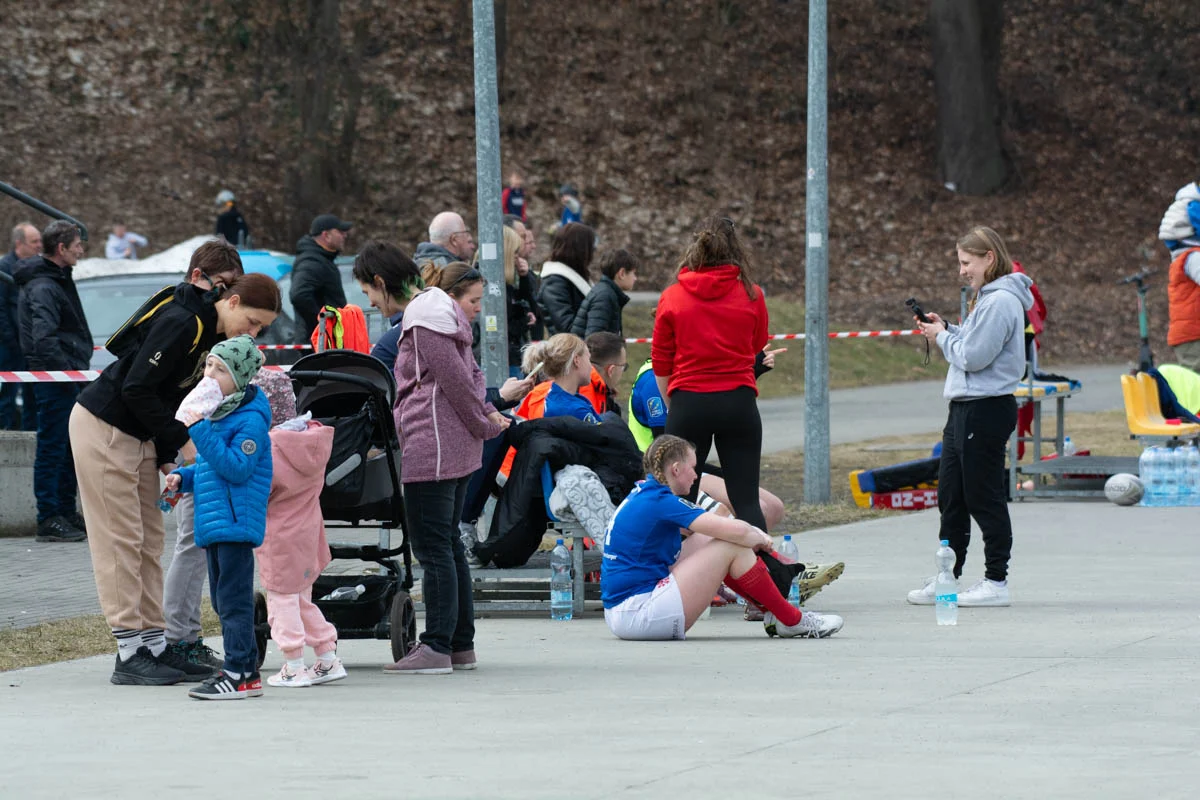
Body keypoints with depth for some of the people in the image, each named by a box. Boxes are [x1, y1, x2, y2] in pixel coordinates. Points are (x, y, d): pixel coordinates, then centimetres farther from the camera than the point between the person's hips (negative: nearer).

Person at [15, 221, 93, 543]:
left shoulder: (58, 280, 15)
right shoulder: (43, 287, -17)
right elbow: (43, 339, -25)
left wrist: (76, 370, 14)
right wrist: (67, 370, -20)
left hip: (67, 381, 10)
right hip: (55, 380, -10)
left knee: (67, 448, 15)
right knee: (52, 447, -7)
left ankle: (67, 514, 23)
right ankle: (49, 520, -5)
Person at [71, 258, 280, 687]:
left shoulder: (217, 336, 5)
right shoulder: (182, 325, -24)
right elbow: (136, 389, -24)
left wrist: (167, 458, 2)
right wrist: (181, 441, -18)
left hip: (139, 435, 9)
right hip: (102, 428, -9)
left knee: (149, 542, 8)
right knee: (121, 540, -8)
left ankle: (154, 645, 12)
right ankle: (129, 655, -7)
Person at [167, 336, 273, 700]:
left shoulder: (250, 420, -13)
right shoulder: (215, 412, 16)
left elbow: (237, 468, -23)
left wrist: (201, 432, -25)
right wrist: (182, 477, 10)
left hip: (236, 520, -10)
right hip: (213, 521, 10)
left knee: (233, 598, -9)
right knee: (223, 599, 14)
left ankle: (238, 673, -7)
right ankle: (247, 669, 21)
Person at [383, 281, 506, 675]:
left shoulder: (422, 316, -13)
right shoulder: (443, 310, 17)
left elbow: (457, 378, -14)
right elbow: (470, 373, 20)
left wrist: (484, 424, -3)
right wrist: (487, 414, 8)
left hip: (431, 450, -10)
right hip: (459, 450, 10)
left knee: (433, 547, -8)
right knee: (449, 543, 13)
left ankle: (437, 647, -8)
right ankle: (461, 643, 17)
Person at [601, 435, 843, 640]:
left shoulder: (641, 494, 15)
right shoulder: (660, 501, -15)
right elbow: (736, 530, -18)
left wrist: (755, 536, 16)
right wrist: (761, 540, 3)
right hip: (638, 614, -10)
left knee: (706, 539, 18)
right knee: (732, 547, -7)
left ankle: (771, 610, 18)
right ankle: (791, 621, 4)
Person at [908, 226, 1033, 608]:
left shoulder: (1000, 301, -17)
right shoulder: (987, 298, 16)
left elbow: (974, 357, -20)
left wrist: (943, 337, -5)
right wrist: (945, 329, 8)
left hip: (986, 409, -11)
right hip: (965, 410, 11)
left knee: (984, 498, -4)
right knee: (951, 497, 13)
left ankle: (996, 583, 2)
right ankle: (945, 579, 19)